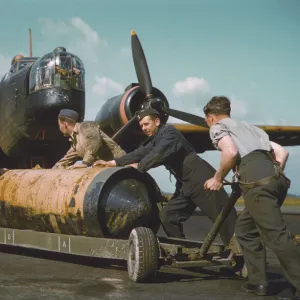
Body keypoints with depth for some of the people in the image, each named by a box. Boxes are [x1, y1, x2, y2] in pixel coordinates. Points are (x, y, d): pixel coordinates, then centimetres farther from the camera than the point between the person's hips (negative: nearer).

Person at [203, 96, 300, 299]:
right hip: (276, 179, 8)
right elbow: (282, 152, 28)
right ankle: (258, 282, 20)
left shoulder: (218, 127, 15)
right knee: (245, 229, 21)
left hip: (257, 181, -8)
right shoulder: (248, 127, 36)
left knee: (277, 236, -10)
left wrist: (218, 179, 7)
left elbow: (231, 152, -7)